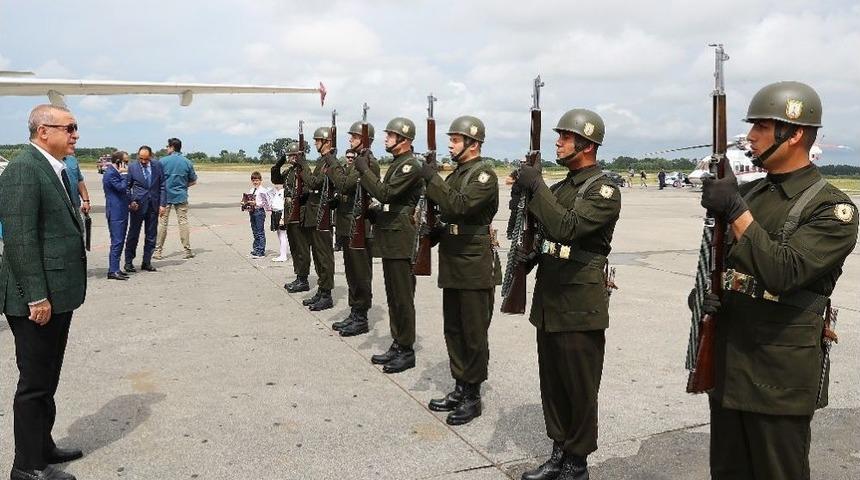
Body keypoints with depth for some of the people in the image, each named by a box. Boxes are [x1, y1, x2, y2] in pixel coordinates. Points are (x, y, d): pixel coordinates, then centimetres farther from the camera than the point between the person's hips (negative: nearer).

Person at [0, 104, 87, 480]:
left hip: (59, 294, 9)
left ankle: (42, 446, 34)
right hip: (38, 300, -9)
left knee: (46, 381, 20)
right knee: (35, 383, 3)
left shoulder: (55, 170, 14)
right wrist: (36, 296, -22)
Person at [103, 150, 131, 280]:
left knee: (119, 241, 13)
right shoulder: (110, 173, -14)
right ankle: (113, 271, -7)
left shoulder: (115, 172, 17)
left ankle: (115, 268, 19)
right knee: (117, 242, -9)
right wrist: (124, 174, -14)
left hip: (121, 212, 10)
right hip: (116, 213, -10)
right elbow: (122, 187, -24)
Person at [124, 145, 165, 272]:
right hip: (138, 205, -2)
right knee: (133, 234, 3)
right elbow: (127, 187, 4)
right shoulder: (132, 167, -3)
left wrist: (162, 204, 0)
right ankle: (128, 262, 13)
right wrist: (130, 202, -10)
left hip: (153, 205, 2)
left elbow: (162, 186, 5)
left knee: (151, 235, 6)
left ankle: (146, 262, 16)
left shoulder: (158, 165, 2)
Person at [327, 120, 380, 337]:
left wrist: (333, 165, -13)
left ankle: (361, 319, 8)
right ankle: (354, 314, 24)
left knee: (360, 274, -1)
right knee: (352, 272, 15)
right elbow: (340, 185, 19)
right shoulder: (354, 160, 16)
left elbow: (345, 185, -25)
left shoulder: (369, 163, -14)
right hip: (347, 225, 10)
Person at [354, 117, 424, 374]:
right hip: (389, 239, 10)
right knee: (393, 296, 14)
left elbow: (385, 193, -23)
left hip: (401, 240, -10)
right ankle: (397, 345, 23)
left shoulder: (411, 165, -14)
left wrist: (365, 170, -16)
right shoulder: (396, 163, 17)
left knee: (402, 297, -3)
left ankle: (407, 351, 6)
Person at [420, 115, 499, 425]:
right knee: (453, 330, 14)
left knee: (474, 334, 1)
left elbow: (461, 205, -27)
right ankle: (460, 389, 26)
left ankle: (472, 396, 13)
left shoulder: (484, 173, -11)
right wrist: (432, 233, 5)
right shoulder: (456, 174, 15)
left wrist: (432, 179, -21)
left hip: (476, 266, -9)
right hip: (452, 265, 9)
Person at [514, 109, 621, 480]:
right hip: (548, 301, 8)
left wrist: (536, 186, -22)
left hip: (581, 307, -8)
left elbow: (567, 228, -28)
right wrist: (531, 255, 2)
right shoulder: (560, 187, 13)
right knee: (552, 384, 16)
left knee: (579, 389, 5)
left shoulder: (604, 190, -12)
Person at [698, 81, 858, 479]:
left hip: (781, 375, -6)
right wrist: (704, 294, 3)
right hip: (727, 363, 6)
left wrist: (735, 211, -24)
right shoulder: (748, 192, 8)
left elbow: (784, 273, -25)